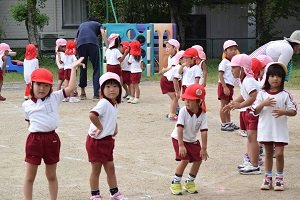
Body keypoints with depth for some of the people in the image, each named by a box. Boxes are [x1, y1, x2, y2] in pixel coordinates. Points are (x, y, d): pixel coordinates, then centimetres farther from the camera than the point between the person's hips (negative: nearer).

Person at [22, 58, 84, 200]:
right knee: (30, 176, 6)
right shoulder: (27, 105, 2)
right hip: (34, 139, 0)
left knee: (51, 175, 13)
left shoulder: (55, 98, -1)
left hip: (51, 139, 0)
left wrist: (73, 68, -10)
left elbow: (71, 88, -10)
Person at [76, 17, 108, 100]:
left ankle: (83, 93, 19)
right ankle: (96, 93, -9)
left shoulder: (81, 25, 37)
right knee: (96, 69, 0)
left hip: (80, 44, 3)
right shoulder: (98, 24, 28)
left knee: (83, 69, 13)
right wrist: (107, 47, 1)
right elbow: (103, 32, 7)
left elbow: (75, 40, 31)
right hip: (93, 43, -3)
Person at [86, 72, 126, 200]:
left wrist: (115, 128, 10)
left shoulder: (113, 104, 7)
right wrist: (100, 127, -26)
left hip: (107, 141, 8)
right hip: (97, 141, -8)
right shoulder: (104, 103, -22)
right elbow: (92, 115, -39)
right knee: (96, 169, 4)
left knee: (110, 168, 15)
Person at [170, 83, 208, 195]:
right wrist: (181, 145, -35)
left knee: (199, 159, 1)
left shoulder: (202, 114, -18)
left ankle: (190, 182, 21)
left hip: (193, 139, 4)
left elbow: (203, 131, -18)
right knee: (185, 159, -16)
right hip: (178, 138, -4)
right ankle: (176, 182, -1)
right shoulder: (183, 111, -26)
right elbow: (180, 128, -30)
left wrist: (204, 148, -19)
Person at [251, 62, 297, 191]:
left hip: (280, 130, -2)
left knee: (279, 153, -5)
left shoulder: (285, 95, -4)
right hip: (265, 129, 2)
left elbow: (294, 111, -5)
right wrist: (264, 104, -18)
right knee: (268, 154, 13)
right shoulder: (262, 94, 0)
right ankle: (267, 178, 22)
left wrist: (283, 111, -24)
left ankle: (279, 178, 10)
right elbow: (255, 111, -2)